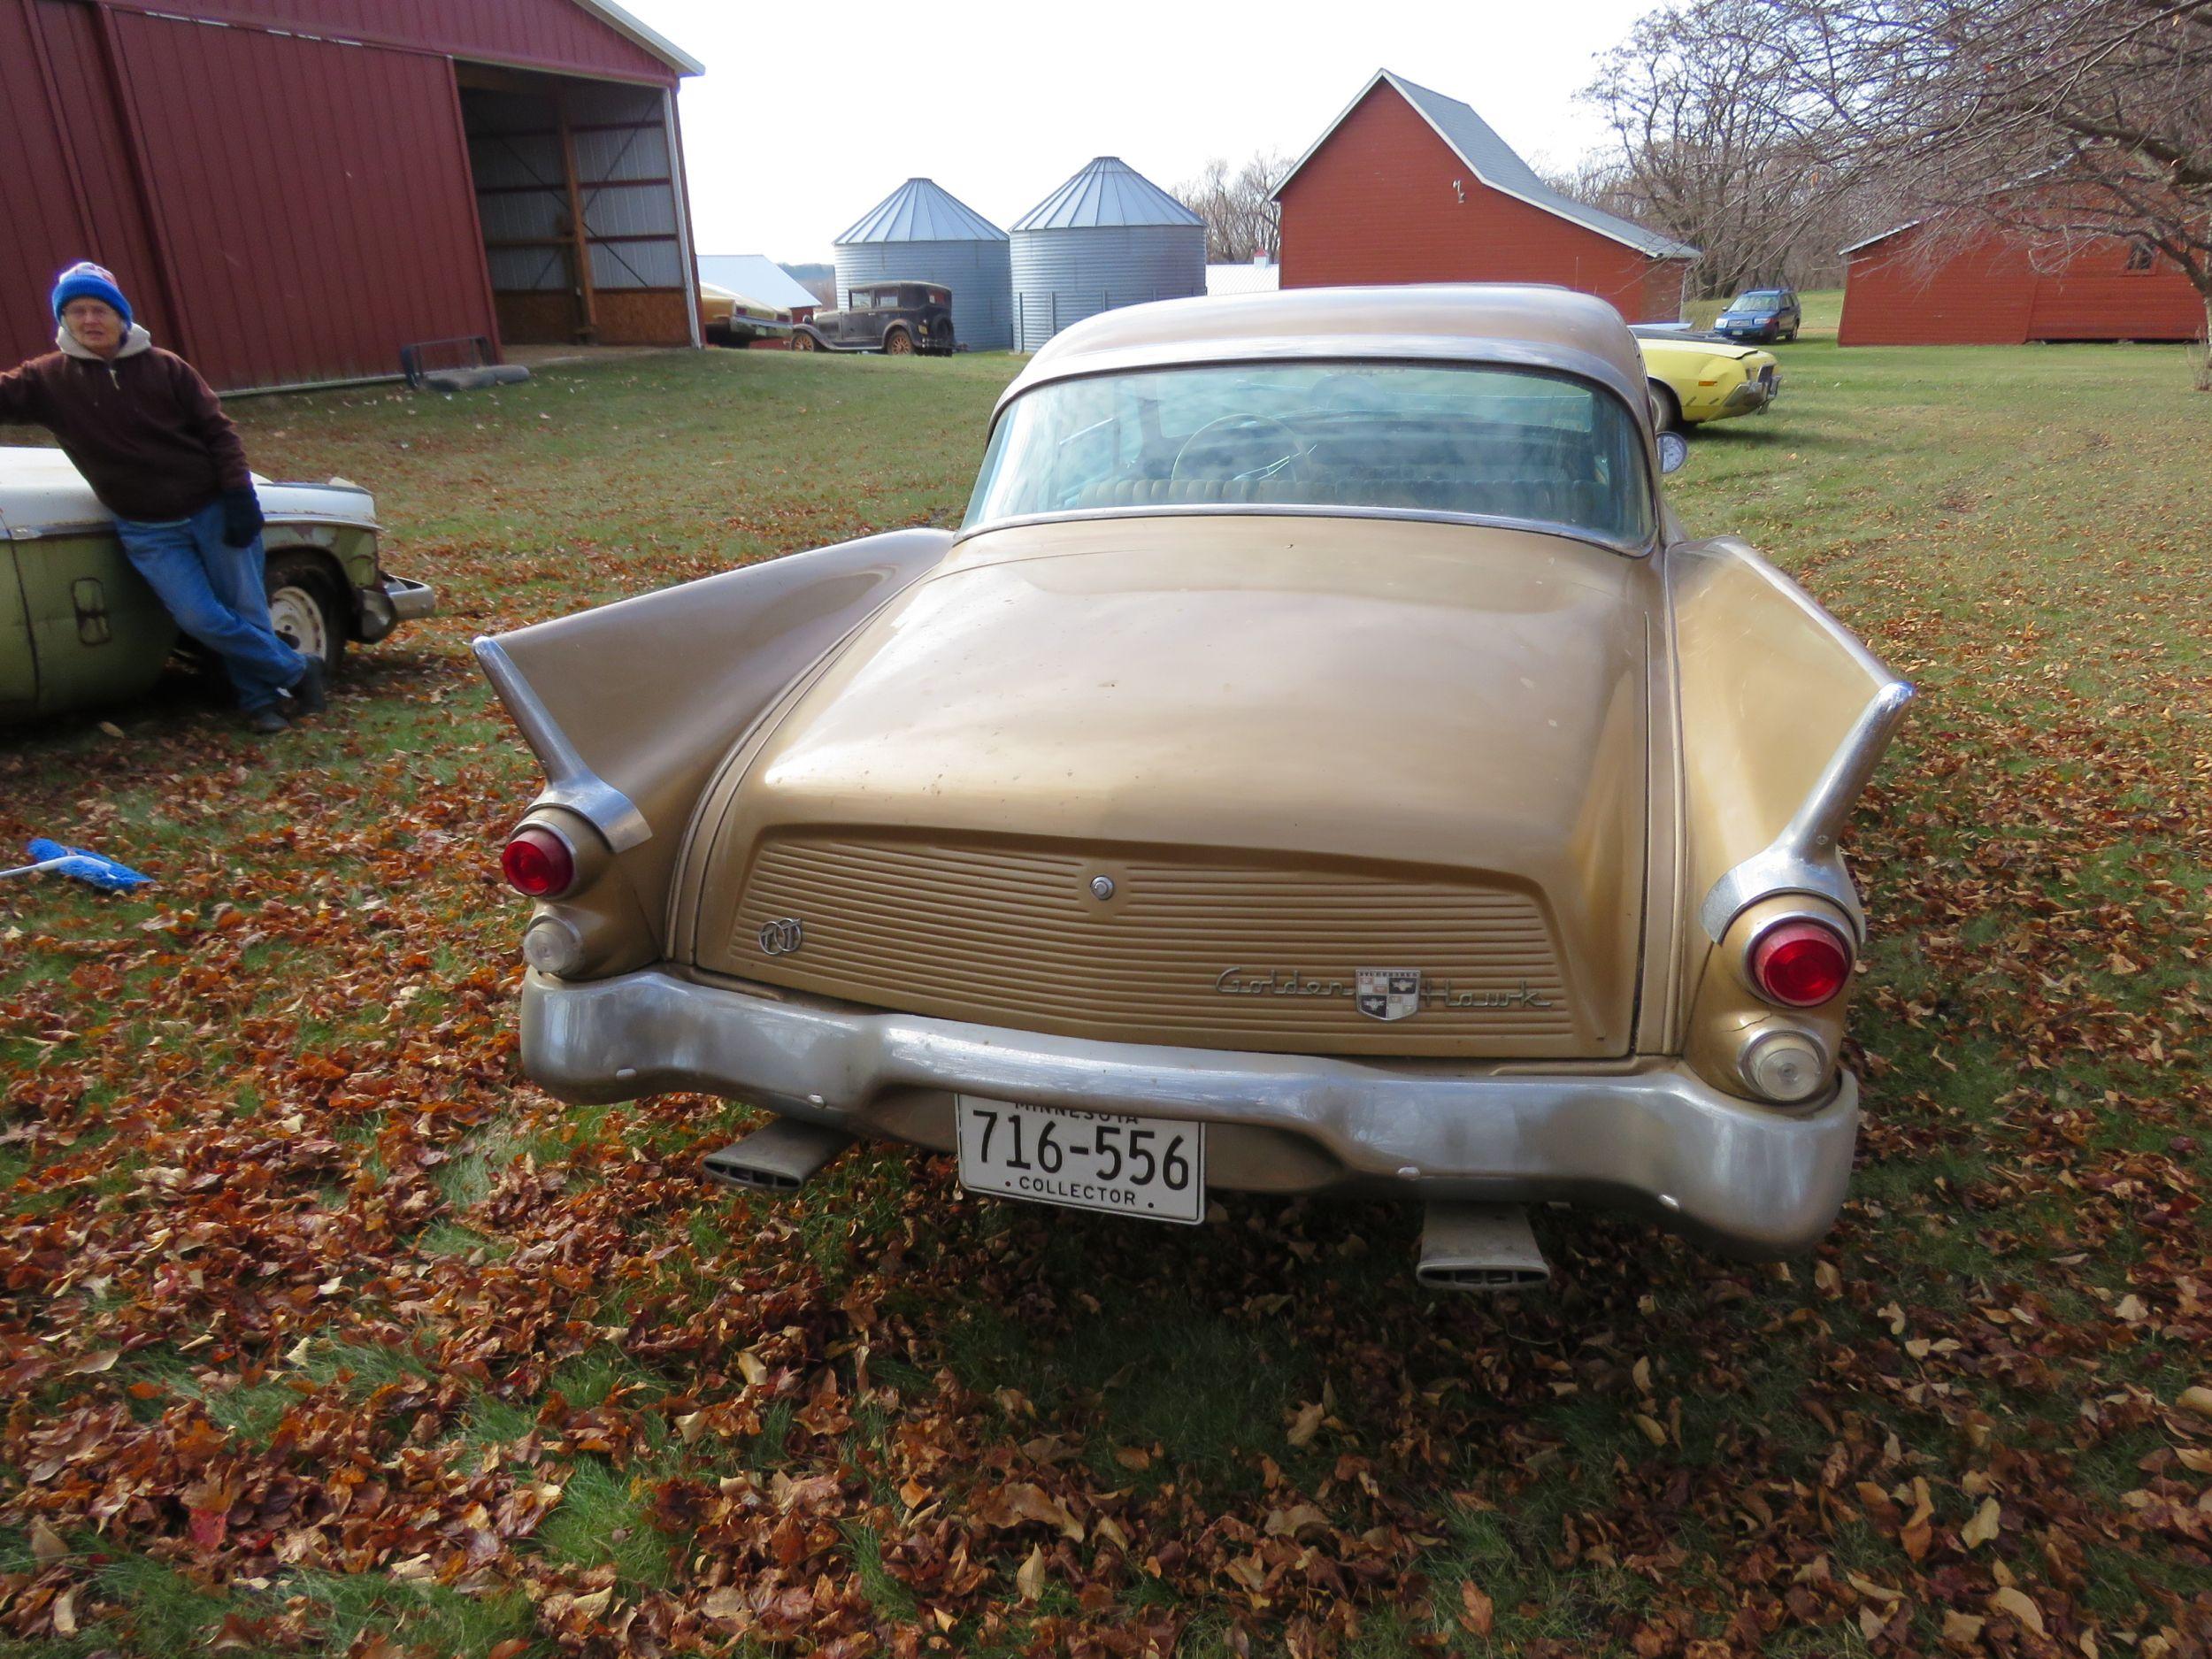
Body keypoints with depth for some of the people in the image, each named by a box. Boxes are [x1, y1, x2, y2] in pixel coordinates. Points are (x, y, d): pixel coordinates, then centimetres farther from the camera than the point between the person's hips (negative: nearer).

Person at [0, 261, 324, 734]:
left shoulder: (165, 367, 0)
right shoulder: (48, 379, 3)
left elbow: (218, 431, 0)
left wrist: (238, 497, -8)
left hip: (213, 511, -1)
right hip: (147, 532, 1)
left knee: (245, 612, 0)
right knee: (202, 619, -10)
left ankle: (259, 698, 20)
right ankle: (297, 672, 6)